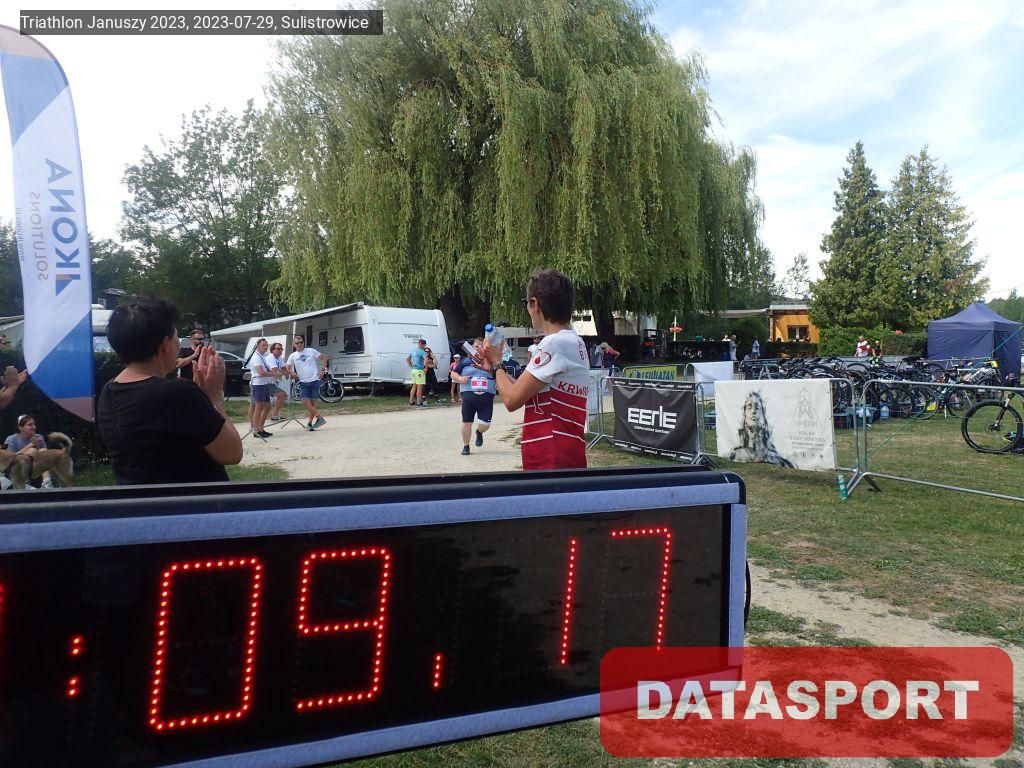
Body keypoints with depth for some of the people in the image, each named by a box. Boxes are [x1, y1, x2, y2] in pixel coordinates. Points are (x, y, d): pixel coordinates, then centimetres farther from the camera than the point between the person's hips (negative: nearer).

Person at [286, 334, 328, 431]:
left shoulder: (311, 351, 3)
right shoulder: (292, 356, 7)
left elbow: (324, 358, 7)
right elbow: (287, 367, 4)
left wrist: (322, 370, -1)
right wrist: (291, 373, -15)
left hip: (314, 380, -1)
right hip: (303, 382, 1)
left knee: (313, 403, 1)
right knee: (305, 402, -13)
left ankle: (310, 423, 11)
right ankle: (319, 417, -4)